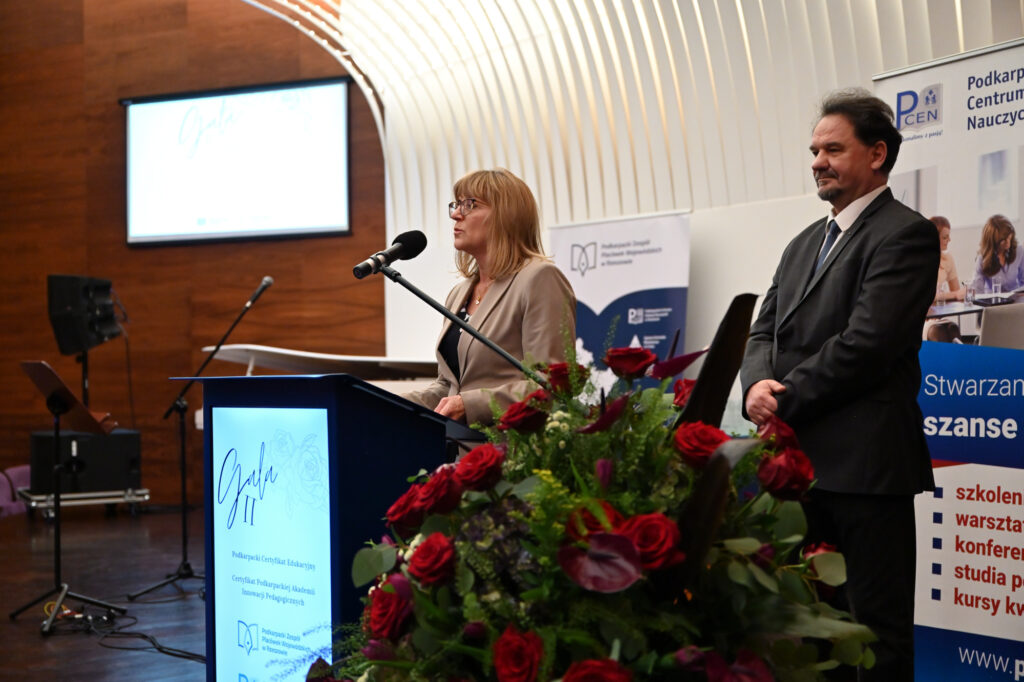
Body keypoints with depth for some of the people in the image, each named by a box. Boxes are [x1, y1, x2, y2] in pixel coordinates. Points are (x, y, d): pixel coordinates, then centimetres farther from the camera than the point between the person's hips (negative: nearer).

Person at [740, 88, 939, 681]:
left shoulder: (904, 234, -7)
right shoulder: (807, 242, 20)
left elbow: (866, 342, -16)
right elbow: (765, 331, 15)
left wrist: (785, 399, -12)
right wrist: (758, 386, -6)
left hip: (865, 463, -8)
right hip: (801, 460, 8)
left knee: (877, 621, -1)